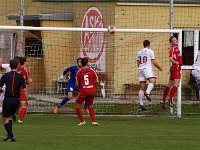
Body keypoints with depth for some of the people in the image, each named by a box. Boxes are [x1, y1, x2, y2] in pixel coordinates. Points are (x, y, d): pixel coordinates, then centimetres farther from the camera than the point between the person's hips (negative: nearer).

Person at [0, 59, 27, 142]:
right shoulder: (20, 77, -1)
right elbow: (24, 89, -8)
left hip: (7, 99, -3)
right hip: (16, 100, 3)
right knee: (9, 117, 21)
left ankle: (11, 136, -11)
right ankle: (9, 135, 17)